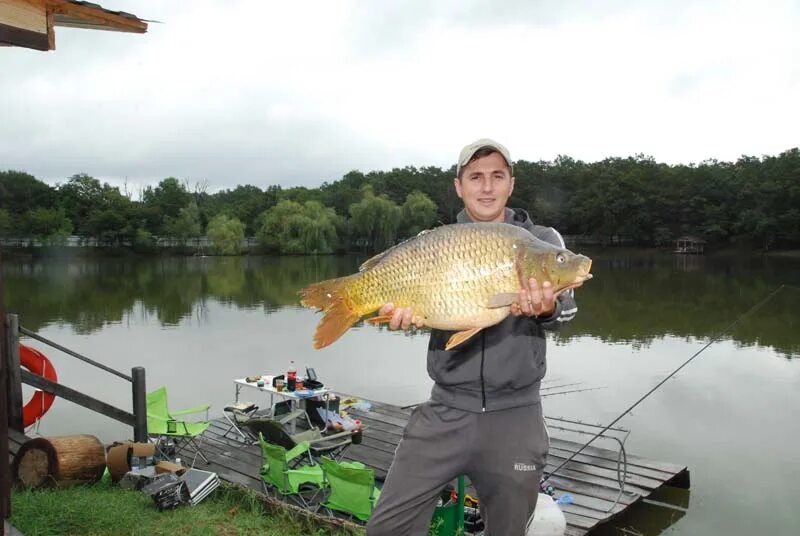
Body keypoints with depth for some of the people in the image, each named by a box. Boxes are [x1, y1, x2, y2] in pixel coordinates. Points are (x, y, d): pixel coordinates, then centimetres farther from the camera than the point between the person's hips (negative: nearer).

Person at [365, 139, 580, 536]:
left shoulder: (541, 239, 4)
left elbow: (565, 307, -11)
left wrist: (547, 309, -34)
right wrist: (402, 314, -30)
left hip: (515, 415, 0)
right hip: (445, 411, 1)